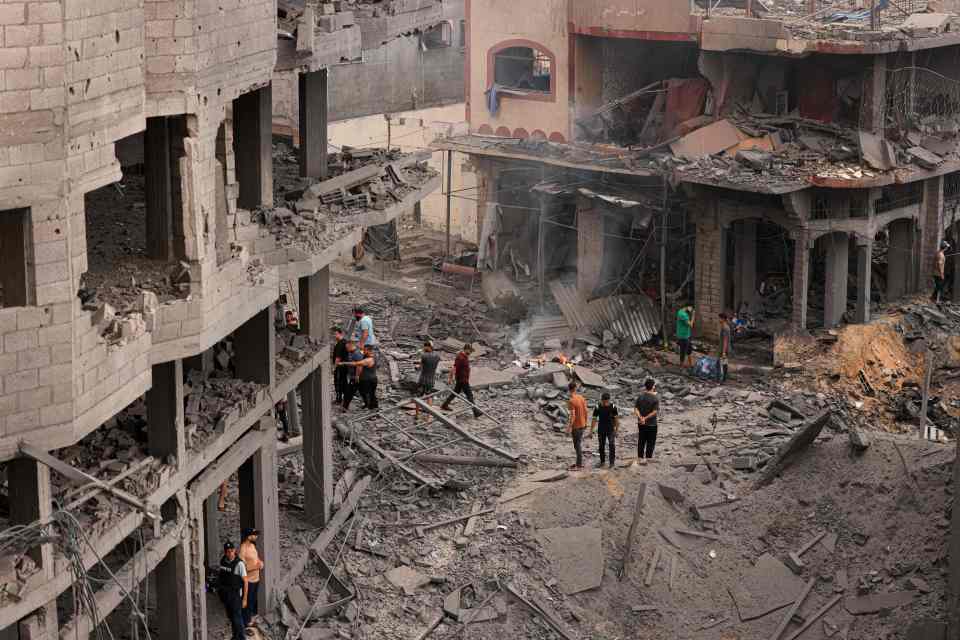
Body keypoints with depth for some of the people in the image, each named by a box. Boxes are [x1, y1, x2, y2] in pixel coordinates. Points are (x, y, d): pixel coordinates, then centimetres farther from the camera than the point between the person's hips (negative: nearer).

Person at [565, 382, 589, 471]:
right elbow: (586, 411, 9)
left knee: (578, 445, -1)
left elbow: (572, 416, -23)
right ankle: (580, 463, 25)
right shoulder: (582, 398, 2)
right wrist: (585, 423, 20)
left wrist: (569, 427, -19)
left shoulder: (571, 401, -20)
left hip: (576, 426, -8)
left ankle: (579, 465, 4)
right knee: (579, 444, 17)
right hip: (582, 425, 8)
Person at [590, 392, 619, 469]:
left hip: (611, 429, -2)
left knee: (612, 445, -13)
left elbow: (616, 419, -2)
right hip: (601, 430, 2)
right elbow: (594, 419, -1)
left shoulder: (613, 407, -8)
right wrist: (591, 431, -3)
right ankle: (602, 461, 26)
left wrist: (616, 430, -5)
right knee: (601, 446, 10)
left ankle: (612, 462, -8)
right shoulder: (598, 407, -6)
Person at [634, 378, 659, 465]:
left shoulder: (640, 396, 1)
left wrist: (641, 417, -18)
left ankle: (640, 458, 17)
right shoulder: (656, 398, -13)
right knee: (650, 442, 7)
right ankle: (648, 458, 9)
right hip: (651, 424, -4)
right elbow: (655, 412, -19)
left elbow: (636, 410, -7)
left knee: (641, 442, 13)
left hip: (641, 424, 4)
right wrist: (646, 418, -16)